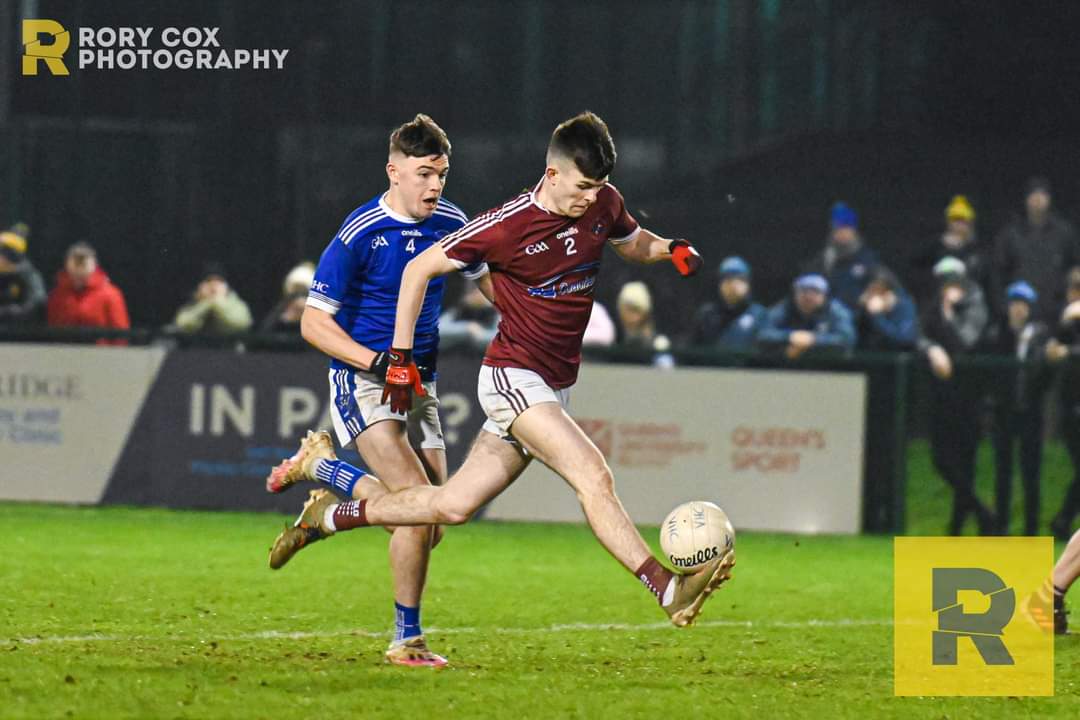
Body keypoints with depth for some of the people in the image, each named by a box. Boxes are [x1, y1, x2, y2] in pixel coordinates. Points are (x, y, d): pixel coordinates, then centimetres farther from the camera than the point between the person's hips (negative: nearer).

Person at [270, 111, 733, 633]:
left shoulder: (603, 203, 1)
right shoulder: (508, 224, -15)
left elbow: (634, 244, 24)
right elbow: (419, 269, -4)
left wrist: (671, 249, -1)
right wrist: (401, 357, -4)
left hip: (555, 388, 7)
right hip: (513, 376, -7)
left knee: (453, 506, 7)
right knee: (593, 476, -24)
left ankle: (328, 517, 23)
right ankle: (667, 591, -29)